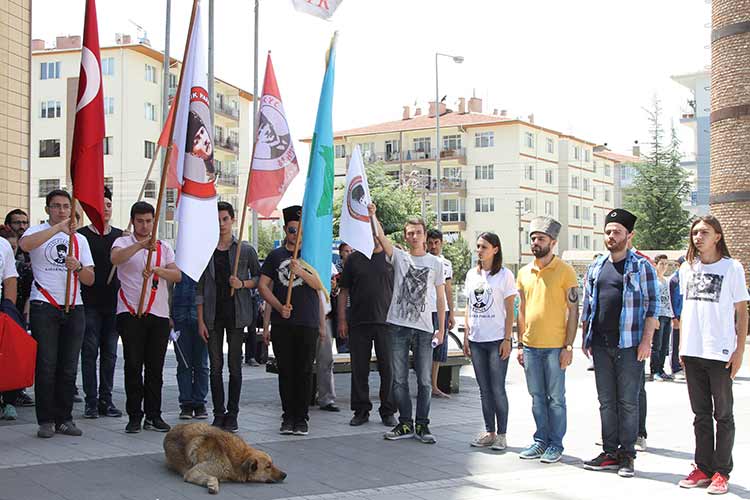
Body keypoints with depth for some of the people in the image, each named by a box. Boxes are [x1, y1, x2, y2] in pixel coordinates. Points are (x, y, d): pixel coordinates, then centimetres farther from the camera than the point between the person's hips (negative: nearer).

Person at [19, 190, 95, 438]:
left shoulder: (79, 239, 17)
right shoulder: (38, 231, 4)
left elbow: (90, 279, 11)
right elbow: (25, 244, -23)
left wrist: (78, 267, -10)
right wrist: (59, 228, -24)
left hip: (74, 308, 4)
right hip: (44, 306, -4)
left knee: (69, 367, 6)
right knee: (46, 365, -4)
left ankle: (64, 419, 13)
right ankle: (46, 421, 3)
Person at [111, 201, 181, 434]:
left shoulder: (163, 247, 15)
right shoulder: (123, 242, 5)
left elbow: (177, 275, 1)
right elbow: (115, 258, -20)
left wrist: (156, 269, -18)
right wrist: (140, 245, -34)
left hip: (159, 313, 3)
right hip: (130, 312, -3)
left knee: (155, 367, 5)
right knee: (133, 365, -2)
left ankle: (153, 415, 13)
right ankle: (134, 416, 6)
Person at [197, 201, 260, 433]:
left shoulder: (245, 250, 2)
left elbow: (259, 278, 9)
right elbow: (200, 288, 5)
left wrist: (243, 284, -12)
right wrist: (200, 320, 0)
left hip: (236, 314, -1)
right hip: (213, 315, 1)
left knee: (235, 366, 1)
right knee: (215, 366, 3)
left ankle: (232, 415, 9)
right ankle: (218, 414, 12)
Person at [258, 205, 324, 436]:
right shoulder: (275, 255, 11)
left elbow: (319, 285, -5)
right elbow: (262, 285, 6)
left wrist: (301, 272, -22)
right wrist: (279, 307, -6)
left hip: (307, 323, -1)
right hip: (281, 323, 2)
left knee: (304, 371, 0)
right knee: (285, 371, 5)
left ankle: (301, 418, 7)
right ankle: (288, 417, 13)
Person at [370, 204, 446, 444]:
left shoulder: (435, 263, 8)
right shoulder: (398, 257, 6)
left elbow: (440, 298, 10)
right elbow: (380, 236, -10)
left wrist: (441, 328, 4)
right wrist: (372, 215, -25)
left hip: (424, 329, 0)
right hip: (399, 326, 0)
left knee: (424, 381, 3)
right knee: (399, 380, 5)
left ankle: (422, 425, 14)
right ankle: (405, 424, 16)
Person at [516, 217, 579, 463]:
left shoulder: (565, 271, -5)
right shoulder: (524, 272, 11)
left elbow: (573, 311, -7)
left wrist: (568, 346, -12)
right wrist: (520, 344, 12)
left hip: (555, 346, -5)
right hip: (530, 346, 5)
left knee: (555, 397, 3)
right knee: (537, 397, 11)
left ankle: (556, 444, 13)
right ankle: (541, 440, 22)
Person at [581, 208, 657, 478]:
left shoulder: (641, 267, -1)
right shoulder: (595, 268, 14)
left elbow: (652, 305, -5)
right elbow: (587, 306, 18)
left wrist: (646, 340, -12)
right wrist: (585, 339, 13)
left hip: (629, 345, -5)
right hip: (601, 345, 5)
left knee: (628, 402, 1)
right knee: (606, 401, 9)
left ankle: (627, 455, 9)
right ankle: (610, 453, 17)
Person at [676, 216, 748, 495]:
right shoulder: (687, 268, 10)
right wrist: (682, 346, 12)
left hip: (720, 353, -4)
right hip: (692, 353, 5)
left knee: (723, 415, 5)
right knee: (701, 414, 11)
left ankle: (721, 472, 11)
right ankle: (703, 468, 18)